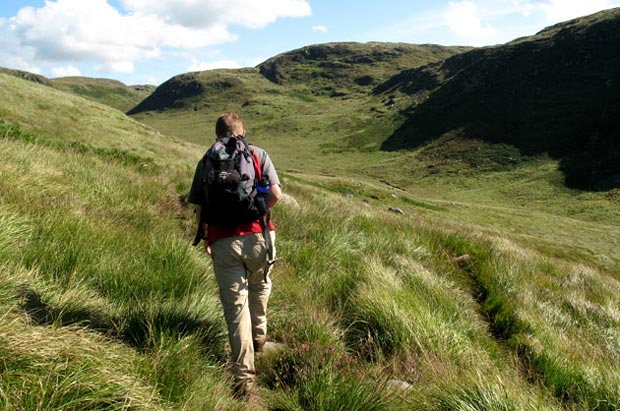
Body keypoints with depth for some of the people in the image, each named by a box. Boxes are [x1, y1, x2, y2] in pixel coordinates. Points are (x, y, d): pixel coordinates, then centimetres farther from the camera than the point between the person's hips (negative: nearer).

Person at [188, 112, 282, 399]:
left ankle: (244, 373, 6)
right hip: (257, 236, 1)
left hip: (223, 243, 0)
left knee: (235, 303, 4)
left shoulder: (206, 162, 7)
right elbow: (275, 195, -4)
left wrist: (205, 237, 21)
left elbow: (199, 208, 5)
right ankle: (259, 338, 46)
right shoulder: (258, 154, 5)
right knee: (259, 288, 26)